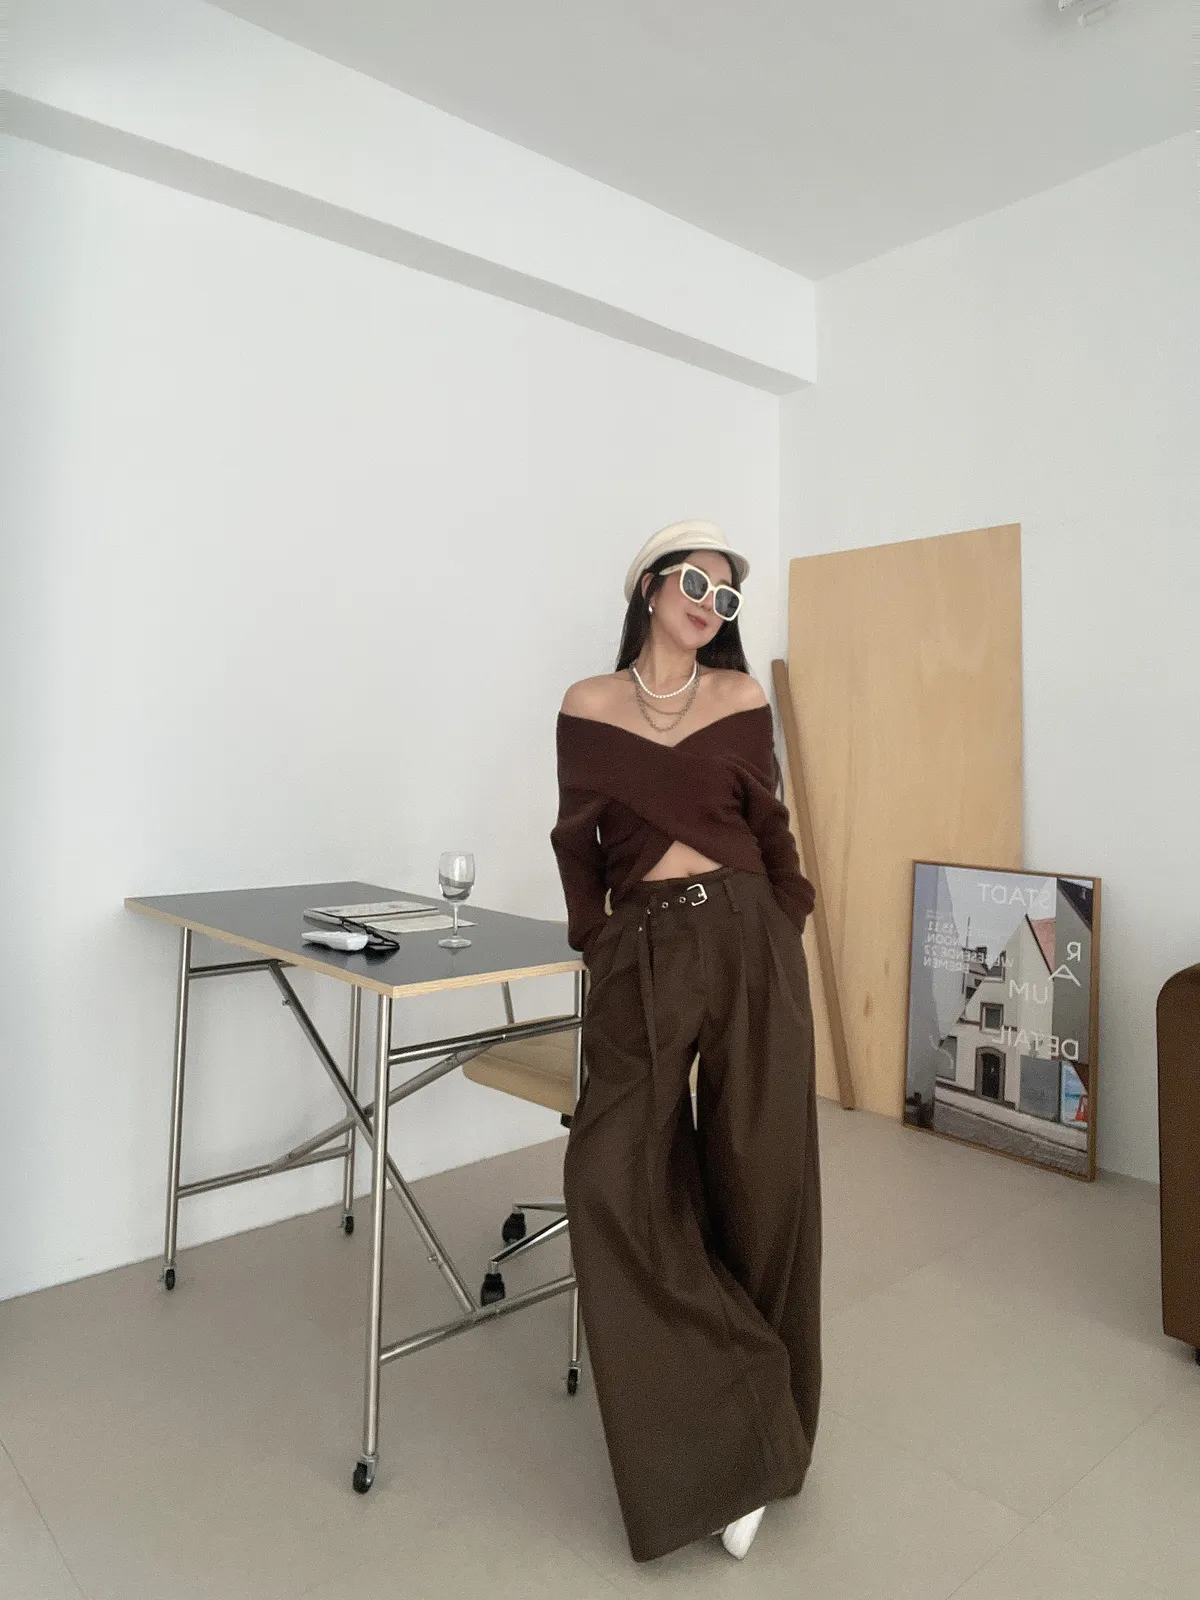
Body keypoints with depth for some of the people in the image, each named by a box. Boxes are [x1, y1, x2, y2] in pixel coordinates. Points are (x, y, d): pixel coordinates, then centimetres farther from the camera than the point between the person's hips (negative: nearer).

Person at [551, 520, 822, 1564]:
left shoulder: (743, 698, 7)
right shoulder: (587, 707, 5)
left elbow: (770, 827, 12)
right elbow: (577, 845, 9)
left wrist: (788, 931, 6)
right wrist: (600, 953, 5)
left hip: (747, 940, 1)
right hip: (641, 955, 0)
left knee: (756, 1174, 5)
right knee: (614, 1175, -8)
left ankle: (742, 1431, 29)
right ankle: (726, 1444, 10)